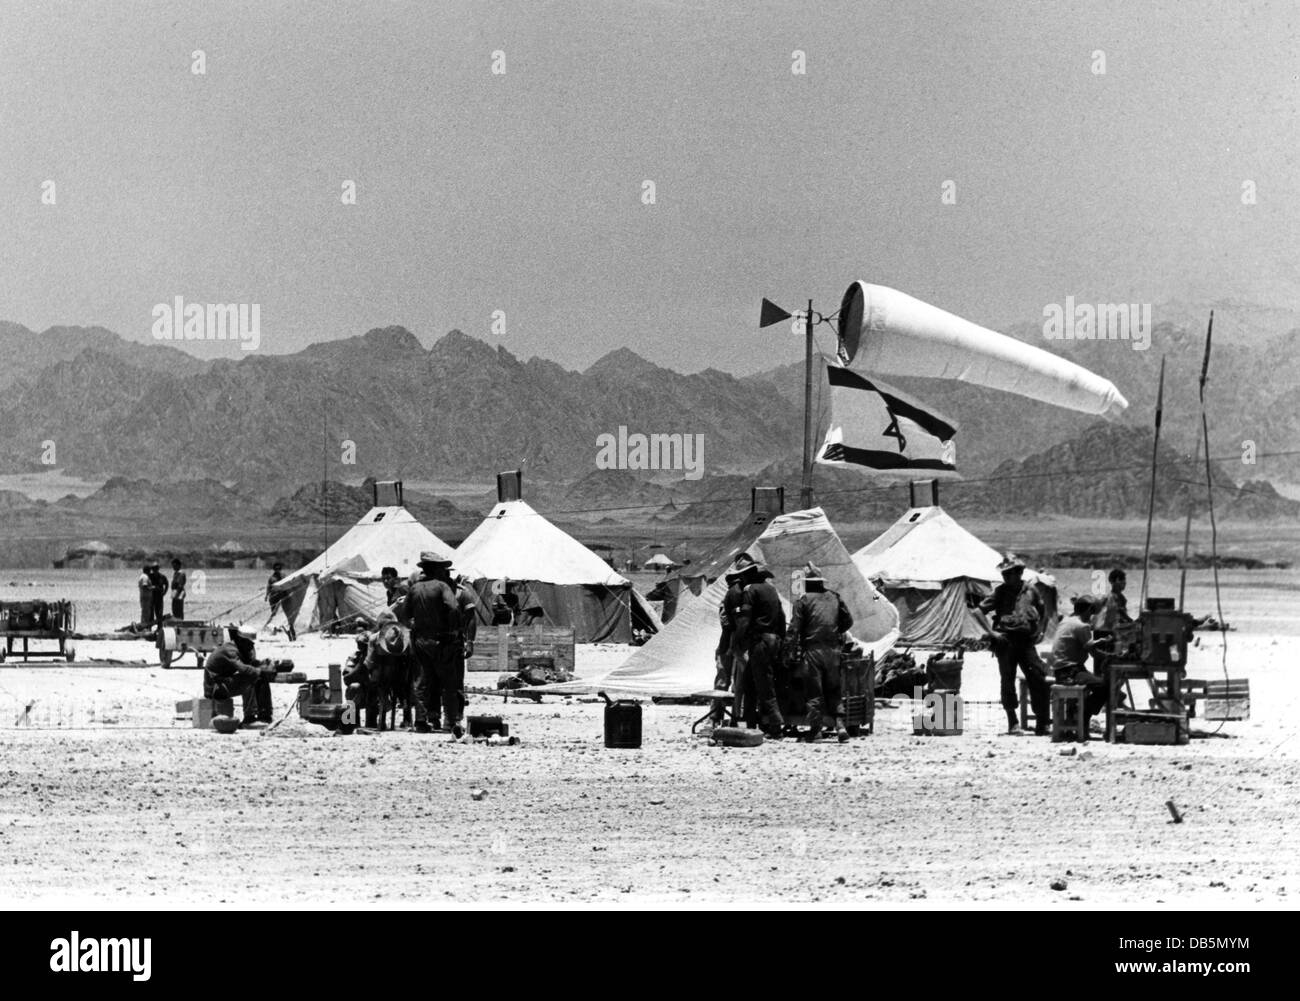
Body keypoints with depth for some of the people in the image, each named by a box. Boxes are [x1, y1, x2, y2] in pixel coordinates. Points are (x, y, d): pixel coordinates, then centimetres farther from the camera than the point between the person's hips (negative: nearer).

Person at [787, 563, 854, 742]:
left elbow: (794, 628, -8)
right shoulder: (834, 598, 10)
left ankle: (815, 727, 0)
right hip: (832, 650, 4)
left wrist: (790, 649, -6)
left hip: (812, 649, -4)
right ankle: (839, 724, -2)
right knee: (833, 690, 10)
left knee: (814, 692, 2)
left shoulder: (804, 600, -3)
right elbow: (848, 621, 15)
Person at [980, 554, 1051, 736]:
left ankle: (1043, 724, 3)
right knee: (1008, 684, -1)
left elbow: (1041, 610, 24)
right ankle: (1013, 724, 9)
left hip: (1026, 642, 2)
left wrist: (1038, 630, 14)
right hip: (1006, 642, -2)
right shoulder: (1000, 592, 0)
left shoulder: (1030, 591, 7)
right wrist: (991, 632, -7)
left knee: (1039, 681, -3)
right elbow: (979, 611, -1)